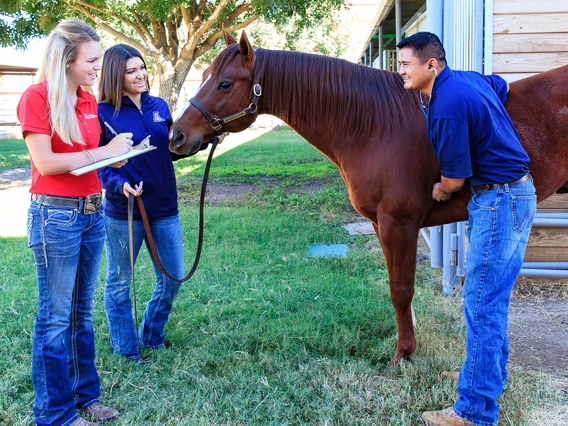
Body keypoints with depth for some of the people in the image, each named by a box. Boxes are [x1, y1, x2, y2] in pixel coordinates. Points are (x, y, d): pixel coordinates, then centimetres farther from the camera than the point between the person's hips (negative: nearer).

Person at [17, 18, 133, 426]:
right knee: (55, 317, 2)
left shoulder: (89, 101, 10)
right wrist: (103, 151, -15)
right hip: (56, 215, -7)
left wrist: (117, 152, 0)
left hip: (93, 212, 7)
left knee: (82, 311, 16)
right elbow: (45, 162, -18)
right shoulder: (37, 97, -11)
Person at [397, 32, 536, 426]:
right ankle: (492, 374, 35)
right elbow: (503, 87, 30)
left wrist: (438, 192, 4)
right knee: (491, 298, 19)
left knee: (482, 304, -6)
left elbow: (453, 180, -18)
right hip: (511, 194, 10)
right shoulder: (468, 78, 8)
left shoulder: (447, 108, -22)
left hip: (500, 202, -10)